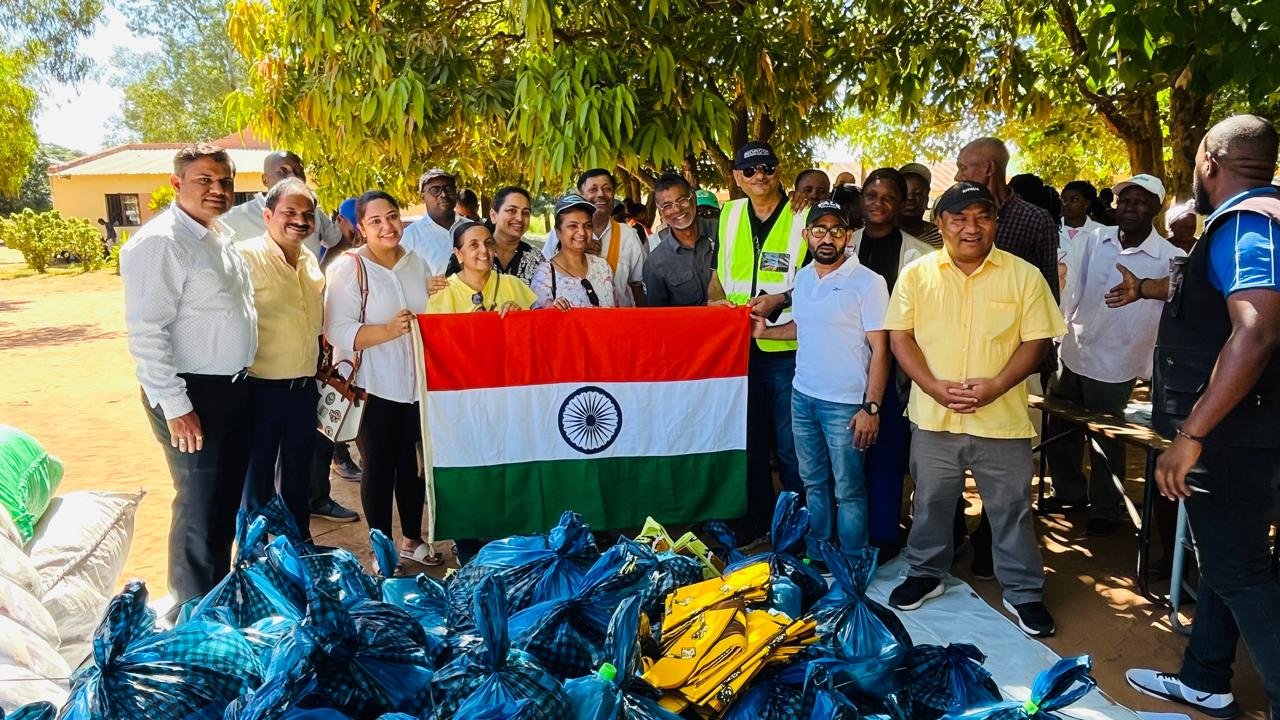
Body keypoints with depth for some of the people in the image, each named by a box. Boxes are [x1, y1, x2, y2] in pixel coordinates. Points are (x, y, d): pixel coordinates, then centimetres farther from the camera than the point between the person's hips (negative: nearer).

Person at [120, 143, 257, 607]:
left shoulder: (220, 236, 10)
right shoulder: (160, 242, -17)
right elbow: (146, 333, -22)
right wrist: (176, 407, -23)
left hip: (234, 387, 9)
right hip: (192, 395, -9)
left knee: (229, 499, 19)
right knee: (200, 509, 0)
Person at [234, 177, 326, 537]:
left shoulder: (310, 260, 8)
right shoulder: (246, 256, -13)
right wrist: (239, 382, -18)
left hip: (305, 388, 7)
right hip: (261, 387, -6)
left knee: (299, 475, 19)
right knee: (258, 478, 8)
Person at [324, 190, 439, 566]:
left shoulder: (417, 263, 8)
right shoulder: (349, 267, -11)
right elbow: (338, 331, -19)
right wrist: (387, 331, -30)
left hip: (416, 382, 5)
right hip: (373, 386, -5)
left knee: (413, 463, 15)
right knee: (379, 467, 5)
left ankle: (412, 538, 32)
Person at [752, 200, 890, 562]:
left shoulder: (868, 283, -12)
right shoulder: (802, 277, 7)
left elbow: (879, 350, -13)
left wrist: (871, 407, -17)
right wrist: (766, 331, 5)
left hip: (845, 403, -6)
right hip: (802, 395, 6)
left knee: (847, 490, 4)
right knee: (813, 482, 18)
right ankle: (816, 556, 32)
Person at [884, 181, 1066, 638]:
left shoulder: (1024, 276, -3)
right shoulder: (916, 274, 0)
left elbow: (1036, 342, -4)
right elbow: (900, 337, -2)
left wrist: (995, 387, -18)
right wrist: (935, 387, -15)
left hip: (1002, 418, -1)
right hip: (933, 417, 1)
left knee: (1011, 510, 11)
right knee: (930, 503, 17)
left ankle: (1023, 592, 28)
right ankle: (925, 574, 36)